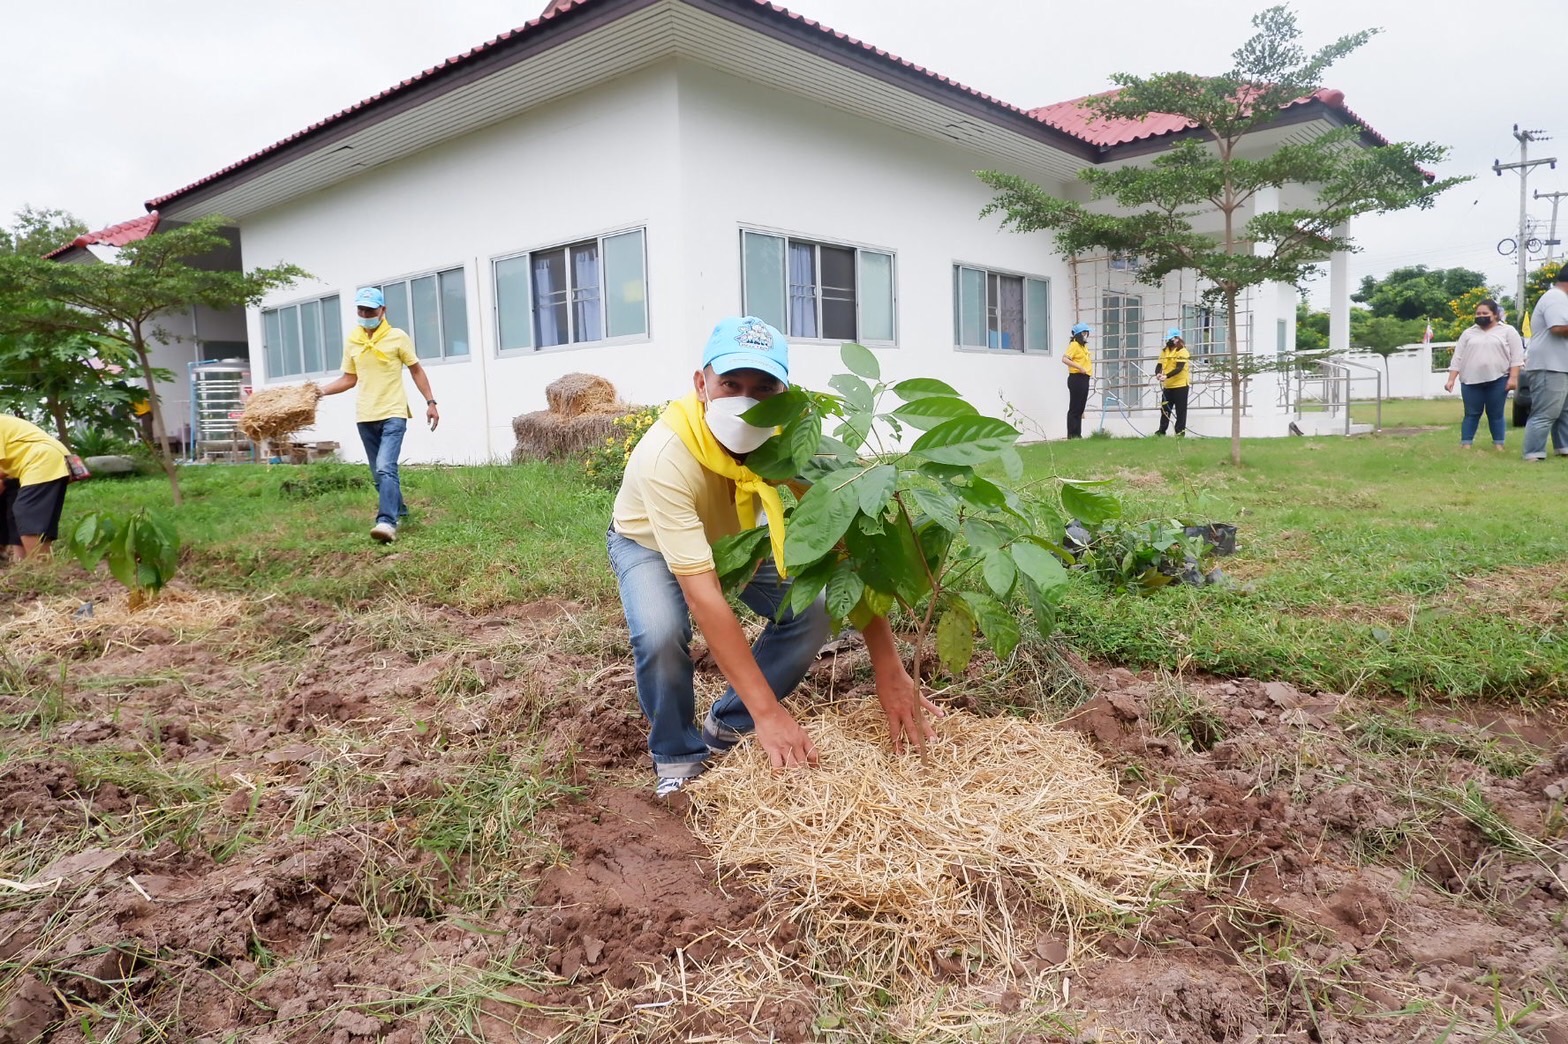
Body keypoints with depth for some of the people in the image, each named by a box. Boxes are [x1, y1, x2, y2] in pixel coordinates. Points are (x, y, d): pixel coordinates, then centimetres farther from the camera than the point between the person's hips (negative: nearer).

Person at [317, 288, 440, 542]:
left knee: (385, 468, -20)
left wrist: (430, 402, -1)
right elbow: (349, 379, 15)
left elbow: (416, 370, 4)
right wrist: (320, 390, 1)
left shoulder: (397, 337, -3)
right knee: (379, 473, 12)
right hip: (365, 416, 5)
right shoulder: (351, 341, 8)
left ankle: (387, 522, -27)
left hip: (393, 414, -5)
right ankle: (399, 511, 30)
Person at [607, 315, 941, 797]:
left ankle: (727, 729, 5)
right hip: (648, 543, -3)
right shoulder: (666, 455, -41)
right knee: (661, 634, -32)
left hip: (733, 538, 4)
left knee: (814, 610, -17)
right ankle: (677, 756, -2)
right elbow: (703, 596, -44)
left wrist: (889, 670, -34)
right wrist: (768, 711, -45)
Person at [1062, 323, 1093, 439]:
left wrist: (1090, 361, 8)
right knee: (1074, 408, -5)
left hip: (1084, 379, 9)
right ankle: (1072, 435, -2)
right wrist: (1079, 367, -26)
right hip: (1077, 379, -9)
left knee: (1080, 408, 12)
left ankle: (1077, 434, 17)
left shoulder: (1084, 346, 17)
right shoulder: (1074, 345, -10)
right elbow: (1064, 359, -22)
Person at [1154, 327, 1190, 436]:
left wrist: (1167, 376, -30)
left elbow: (1179, 368, -20)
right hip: (1167, 385, 6)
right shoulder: (1164, 351, 10)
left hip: (1180, 385, -6)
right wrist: (1158, 373, -19)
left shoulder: (1182, 351, -10)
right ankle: (1162, 430, 12)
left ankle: (1180, 431, 4)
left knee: (1180, 410, 0)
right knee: (1165, 408, 7)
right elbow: (1159, 365, 4)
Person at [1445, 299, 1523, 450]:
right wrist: (1451, 380, 2)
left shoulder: (1508, 331, 5)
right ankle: (1465, 445, 2)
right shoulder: (1468, 333, 12)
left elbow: (1517, 356, -1)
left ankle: (1498, 445, 9)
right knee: (1471, 414, 2)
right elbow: (1457, 358, 10)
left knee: (1496, 414, 3)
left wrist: (1513, 378, -10)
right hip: (1471, 381, 2)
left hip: (1497, 380, -2)